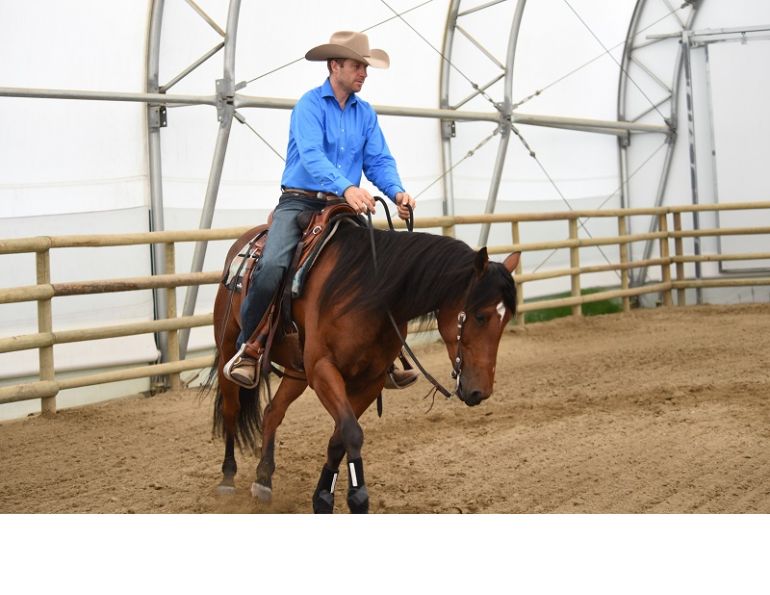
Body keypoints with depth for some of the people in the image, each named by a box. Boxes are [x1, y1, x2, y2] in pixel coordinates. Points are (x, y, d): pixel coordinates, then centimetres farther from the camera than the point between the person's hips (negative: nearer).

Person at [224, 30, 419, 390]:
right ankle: (247, 349, -11)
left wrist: (397, 192, -17)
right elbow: (312, 155, -23)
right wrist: (346, 188, -39)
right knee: (272, 267, -28)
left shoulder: (366, 114, 11)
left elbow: (379, 161, 6)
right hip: (300, 202, -5)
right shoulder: (310, 105, -7)